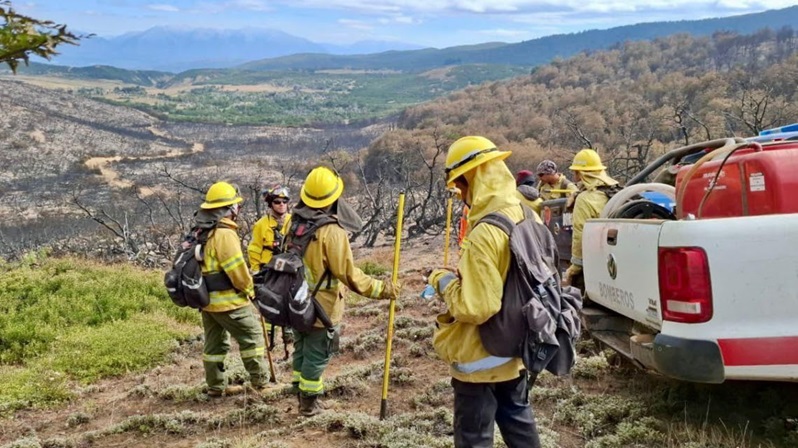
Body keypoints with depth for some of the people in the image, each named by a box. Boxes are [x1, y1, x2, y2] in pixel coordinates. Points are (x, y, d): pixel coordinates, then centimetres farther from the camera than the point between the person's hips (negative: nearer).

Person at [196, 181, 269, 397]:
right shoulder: (225, 233, -20)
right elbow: (237, 269, -21)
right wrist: (249, 289, -5)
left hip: (206, 298, 9)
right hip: (228, 299, -9)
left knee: (215, 342, 15)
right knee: (252, 336, 3)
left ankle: (216, 386, 21)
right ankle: (260, 381, 8)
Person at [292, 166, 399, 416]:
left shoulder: (294, 224, -2)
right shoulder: (331, 231, -24)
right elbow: (348, 273, -23)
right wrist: (380, 289, -16)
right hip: (321, 307, -7)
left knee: (301, 350, 21)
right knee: (316, 356, 8)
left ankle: (301, 394, 34)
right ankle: (309, 403, 19)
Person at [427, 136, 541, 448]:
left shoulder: (483, 235, -29)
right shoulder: (525, 217, -1)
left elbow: (475, 308, -29)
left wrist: (444, 281, -13)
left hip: (481, 358, -8)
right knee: (518, 420, 25)